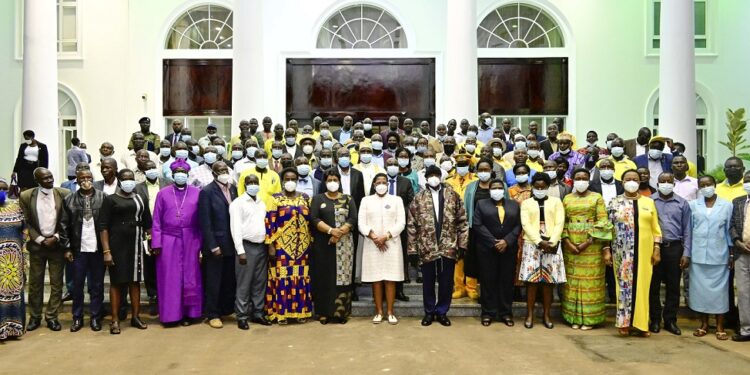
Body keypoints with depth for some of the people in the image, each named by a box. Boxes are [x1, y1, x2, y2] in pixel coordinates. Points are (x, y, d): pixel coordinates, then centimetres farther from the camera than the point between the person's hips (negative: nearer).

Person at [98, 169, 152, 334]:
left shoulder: (140, 199, 10)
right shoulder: (111, 199, -2)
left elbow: (147, 223, 13)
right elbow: (103, 226, -7)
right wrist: (106, 251, -14)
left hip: (136, 244, 4)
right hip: (117, 245, -3)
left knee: (135, 281, 8)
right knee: (116, 281, 1)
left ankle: (136, 316, 17)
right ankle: (115, 320, 7)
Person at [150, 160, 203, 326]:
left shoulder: (197, 193, 3)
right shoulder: (163, 193, 4)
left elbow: (201, 219, 2)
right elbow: (156, 221, 2)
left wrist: (201, 243, -3)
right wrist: (156, 243, -5)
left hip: (190, 241, 0)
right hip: (168, 241, 0)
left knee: (190, 278, 6)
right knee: (170, 278, 5)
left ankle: (188, 313, 16)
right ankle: (170, 313, 14)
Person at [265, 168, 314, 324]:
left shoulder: (306, 198, 8)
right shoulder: (276, 199, -3)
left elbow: (310, 220, 10)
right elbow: (269, 223, -7)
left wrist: (312, 241, 5)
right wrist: (270, 246, -12)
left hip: (302, 245, 3)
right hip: (282, 245, -3)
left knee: (301, 278, 7)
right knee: (282, 277, -1)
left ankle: (301, 310, 16)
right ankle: (281, 312, 8)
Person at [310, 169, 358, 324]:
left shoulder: (348, 199, 9)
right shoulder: (317, 199, 7)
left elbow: (353, 220, -3)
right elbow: (313, 219, -5)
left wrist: (339, 233, -16)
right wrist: (331, 230, -18)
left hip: (344, 244, 0)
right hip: (323, 244, 0)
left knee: (342, 277, 0)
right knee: (324, 277, 0)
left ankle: (341, 311, 6)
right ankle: (324, 312, 6)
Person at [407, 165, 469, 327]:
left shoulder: (453, 195, 4)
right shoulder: (419, 198, 2)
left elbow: (462, 221, 4)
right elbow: (411, 225, 1)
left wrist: (462, 244, -2)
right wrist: (413, 249, -3)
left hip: (448, 247, 0)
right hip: (427, 248, 0)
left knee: (446, 283, 7)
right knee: (428, 283, 9)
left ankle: (442, 312, 24)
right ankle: (429, 312, 26)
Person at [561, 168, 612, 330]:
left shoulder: (597, 197, 2)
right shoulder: (567, 198, 10)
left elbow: (602, 221, -5)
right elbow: (562, 222, 6)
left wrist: (589, 242, -13)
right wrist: (567, 242, -8)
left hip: (591, 244, -2)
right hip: (571, 244, 3)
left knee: (590, 280, -1)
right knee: (572, 280, 4)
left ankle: (590, 318, 7)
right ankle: (574, 317, 11)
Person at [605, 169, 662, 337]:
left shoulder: (649, 202, 8)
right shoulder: (615, 203, 2)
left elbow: (655, 228, 8)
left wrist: (656, 249, 1)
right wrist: (607, 250, -4)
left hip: (644, 251, 2)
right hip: (622, 252, -2)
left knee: (642, 285, 4)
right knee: (624, 284, 0)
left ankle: (640, 322, 12)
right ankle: (625, 322, 7)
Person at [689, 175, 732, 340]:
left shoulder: (727, 205, 3)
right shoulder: (693, 205, 4)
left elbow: (729, 230, 5)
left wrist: (732, 254, 3)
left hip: (719, 256, -1)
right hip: (698, 255, 1)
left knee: (719, 289, 3)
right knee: (700, 289, 5)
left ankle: (720, 326, 12)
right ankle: (703, 324, 16)